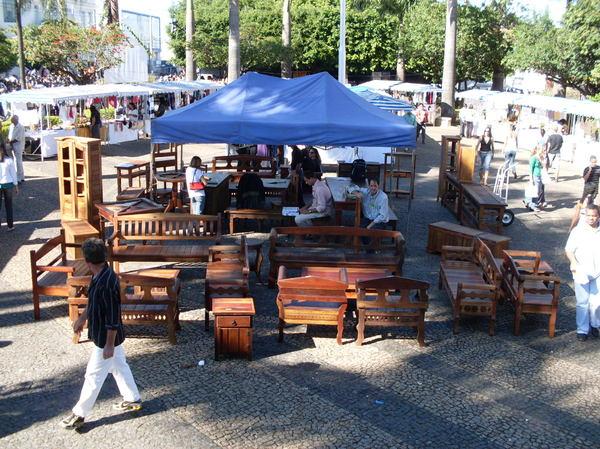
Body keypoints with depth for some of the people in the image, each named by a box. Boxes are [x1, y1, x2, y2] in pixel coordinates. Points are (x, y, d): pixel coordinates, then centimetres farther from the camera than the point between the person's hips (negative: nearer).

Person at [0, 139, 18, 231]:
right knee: (9, 205, 11)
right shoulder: (9, 160, -11)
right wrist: (16, 185, 7)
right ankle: (10, 225, 16)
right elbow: (13, 173, -4)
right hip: (8, 184, 1)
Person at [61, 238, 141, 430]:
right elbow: (93, 302, 15)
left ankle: (79, 414, 20)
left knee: (93, 376, 5)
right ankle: (133, 399, 39)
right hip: (105, 335, 9)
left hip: (106, 338, -9)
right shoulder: (99, 275, -2)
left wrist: (109, 345, -21)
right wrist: (82, 318, 26)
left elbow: (113, 318, -27)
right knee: (119, 366, 23)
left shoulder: (107, 283, -32)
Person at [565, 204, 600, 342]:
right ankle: (582, 329, 13)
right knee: (582, 302, 4)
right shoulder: (578, 231, -3)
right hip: (581, 272, -1)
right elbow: (569, 250, -2)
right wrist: (574, 263, -17)